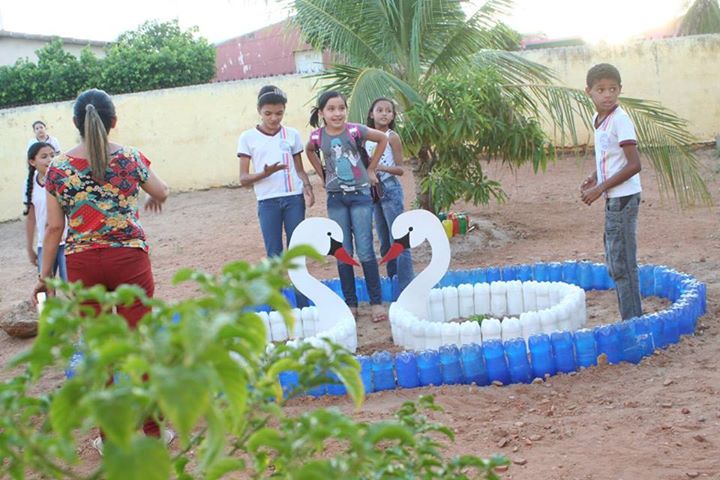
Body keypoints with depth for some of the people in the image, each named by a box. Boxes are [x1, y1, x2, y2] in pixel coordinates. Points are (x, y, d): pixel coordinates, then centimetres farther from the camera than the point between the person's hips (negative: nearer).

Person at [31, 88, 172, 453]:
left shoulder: (58, 168, -3)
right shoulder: (130, 158, -4)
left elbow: (54, 228, -2)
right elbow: (162, 193, 12)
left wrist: (44, 276, 7)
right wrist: (153, 198, 35)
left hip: (82, 265, 1)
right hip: (128, 258, -1)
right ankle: (152, 430, 15)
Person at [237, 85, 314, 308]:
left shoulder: (292, 134, 8)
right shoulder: (248, 137, 2)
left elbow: (300, 169, 14)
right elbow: (243, 179, 1)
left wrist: (307, 187, -7)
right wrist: (265, 173, -18)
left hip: (294, 199, 1)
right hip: (268, 202, -1)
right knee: (274, 256, 0)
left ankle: (303, 307, 7)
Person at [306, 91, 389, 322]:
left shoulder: (354, 130, -11)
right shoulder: (318, 136, -5)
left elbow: (383, 138, 2)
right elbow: (310, 151, 18)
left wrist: (371, 168, 2)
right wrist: (322, 174, 9)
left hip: (360, 194, -2)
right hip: (336, 198, 2)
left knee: (365, 251, -3)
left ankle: (377, 302, 5)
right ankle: (351, 303, 14)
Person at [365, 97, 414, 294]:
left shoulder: (392, 137, -6)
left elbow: (400, 169, -8)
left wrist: (381, 167, -23)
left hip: (390, 189, -6)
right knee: (384, 242, 13)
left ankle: (406, 287, -8)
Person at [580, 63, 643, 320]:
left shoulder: (620, 120, -17)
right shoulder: (598, 119, 9)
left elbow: (634, 164, -20)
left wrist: (601, 188, -19)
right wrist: (592, 179, 5)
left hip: (623, 198, -9)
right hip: (612, 199, 9)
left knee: (622, 263, -6)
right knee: (614, 262, 15)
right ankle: (630, 319, 24)